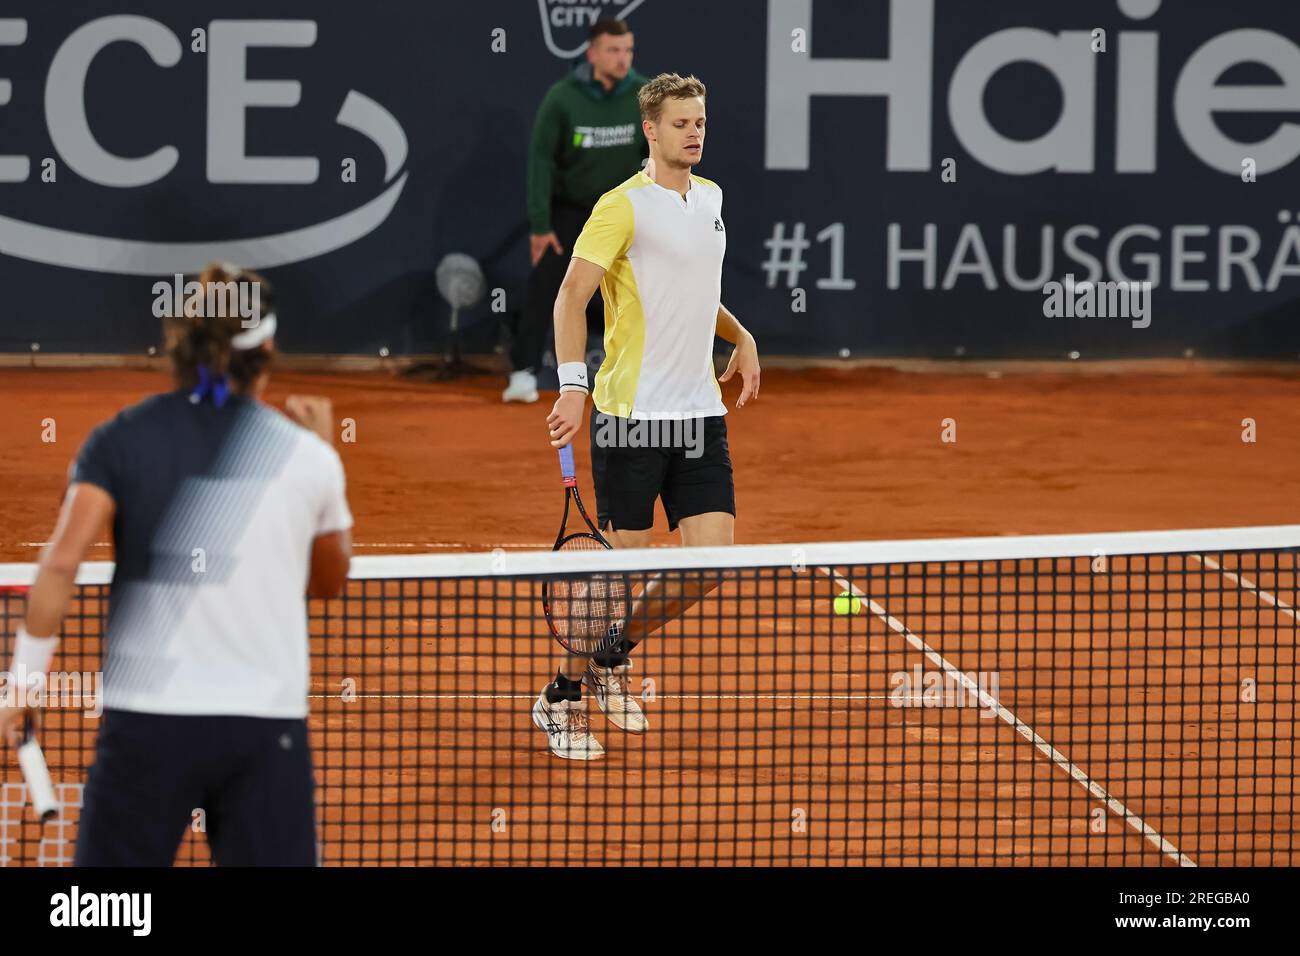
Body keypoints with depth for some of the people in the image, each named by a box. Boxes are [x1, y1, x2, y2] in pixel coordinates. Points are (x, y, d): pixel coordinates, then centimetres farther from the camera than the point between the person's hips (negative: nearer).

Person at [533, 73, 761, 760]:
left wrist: (741, 337, 20)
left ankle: (612, 656, 22)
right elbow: (572, 297, -16)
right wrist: (572, 384, -27)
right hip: (631, 415, -7)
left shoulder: (710, 198, 14)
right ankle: (561, 697, 14)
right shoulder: (623, 206, -10)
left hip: (700, 413, 7)